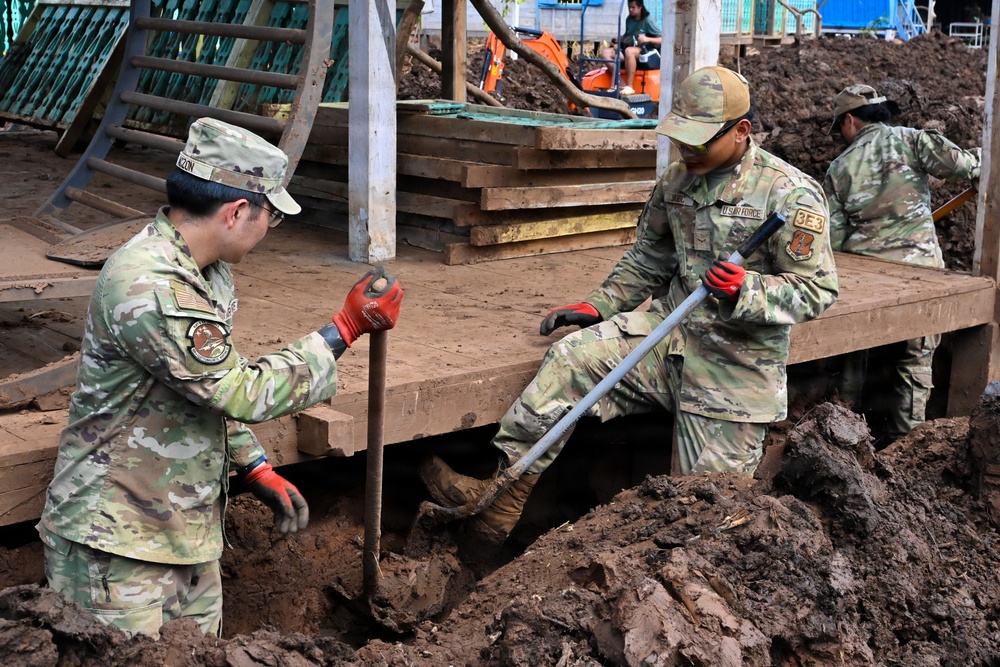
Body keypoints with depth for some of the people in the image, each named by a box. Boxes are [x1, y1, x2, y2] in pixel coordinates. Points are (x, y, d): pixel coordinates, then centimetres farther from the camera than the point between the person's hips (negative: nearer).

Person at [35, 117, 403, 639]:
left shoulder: (206, 271, 6)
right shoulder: (146, 287, -27)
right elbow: (244, 392, -24)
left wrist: (256, 468, 9)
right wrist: (346, 328, -17)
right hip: (119, 546, -9)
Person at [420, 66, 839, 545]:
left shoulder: (791, 194, -10)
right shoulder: (676, 181, 9)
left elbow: (816, 289, -11)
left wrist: (745, 292, -27)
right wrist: (599, 305, 10)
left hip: (736, 360, -4)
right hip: (670, 329, 5)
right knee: (573, 357, -18)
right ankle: (502, 495, -19)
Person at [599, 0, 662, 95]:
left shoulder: (648, 21, -8)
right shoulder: (629, 19, 11)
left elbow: (662, 40, -12)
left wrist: (647, 39, -28)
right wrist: (617, 40, 7)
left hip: (646, 54, -7)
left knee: (629, 51, -40)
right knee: (605, 52, -14)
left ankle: (629, 87, -34)